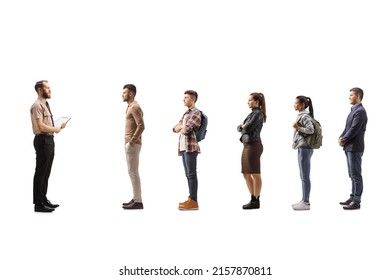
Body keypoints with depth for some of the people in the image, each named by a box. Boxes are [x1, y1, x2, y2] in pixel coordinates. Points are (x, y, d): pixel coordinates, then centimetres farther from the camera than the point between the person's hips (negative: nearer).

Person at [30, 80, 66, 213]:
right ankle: (38, 204, 1)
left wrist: (58, 128, 6)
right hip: (42, 140, -10)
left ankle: (44, 199, 25)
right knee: (40, 173, -4)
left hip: (49, 140, 10)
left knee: (46, 173, 15)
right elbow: (41, 126, -21)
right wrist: (58, 128, -14)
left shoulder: (45, 104, 16)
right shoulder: (37, 105, -13)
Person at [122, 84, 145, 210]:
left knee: (133, 172, -9)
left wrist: (132, 141, -20)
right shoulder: (131, 107, 18)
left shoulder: (135, 107, -13)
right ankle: (136, 198, 17)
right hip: (130, 144, 10)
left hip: (132, 144, -10)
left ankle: (138, 201, -6)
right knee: (132, 172, 12)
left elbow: (141, 126, -23)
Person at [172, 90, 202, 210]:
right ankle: (191, 200, 13)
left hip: (190, 147, -9)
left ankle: (193, 201, -8)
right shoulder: (186, 114, 23)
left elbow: (185, 129, -17)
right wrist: (183, 126, -1)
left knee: (191, 174, -9)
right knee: (188, 174, 9)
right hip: (183, 147, 9)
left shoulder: (196, 113, -5)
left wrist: (181, 127, 4)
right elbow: (175, 129, 19)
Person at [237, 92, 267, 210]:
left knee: (255, 174, -4)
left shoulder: (258, 113, -8)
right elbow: (239, 128, 19)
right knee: (246, 174, 12)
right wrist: (243, 126, -2)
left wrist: (243, 126, 3)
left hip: (253, 145, -10)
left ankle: (256, 202, 1)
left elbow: (248, 127, -17)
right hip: (247, 145, 10)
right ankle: (253, 199, 19)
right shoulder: (252, 114, 20)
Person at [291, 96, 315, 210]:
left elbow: (311, 130, -24)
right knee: (303, 176, 13)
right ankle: (305, 200, 20)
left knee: (305, 176, -7)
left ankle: (306, 202, -3)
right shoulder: (301, 115, 16)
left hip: (304, 148, -10)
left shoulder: (305, 116, -13)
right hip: (302, 148, 10)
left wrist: (298, 128, -20)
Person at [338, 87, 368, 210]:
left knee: (356, 175, -5)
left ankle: (356, 201, -1)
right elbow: (347, 127, 18)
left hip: (355, 148, -10)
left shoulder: (360, 111, -15)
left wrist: (343, 140, -9)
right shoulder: (354, 110, 16)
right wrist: (341, 137, 2)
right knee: (352, 175, 15)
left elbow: (354, 130, -19)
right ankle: (353, 197, 22)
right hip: (349, 147, 10)